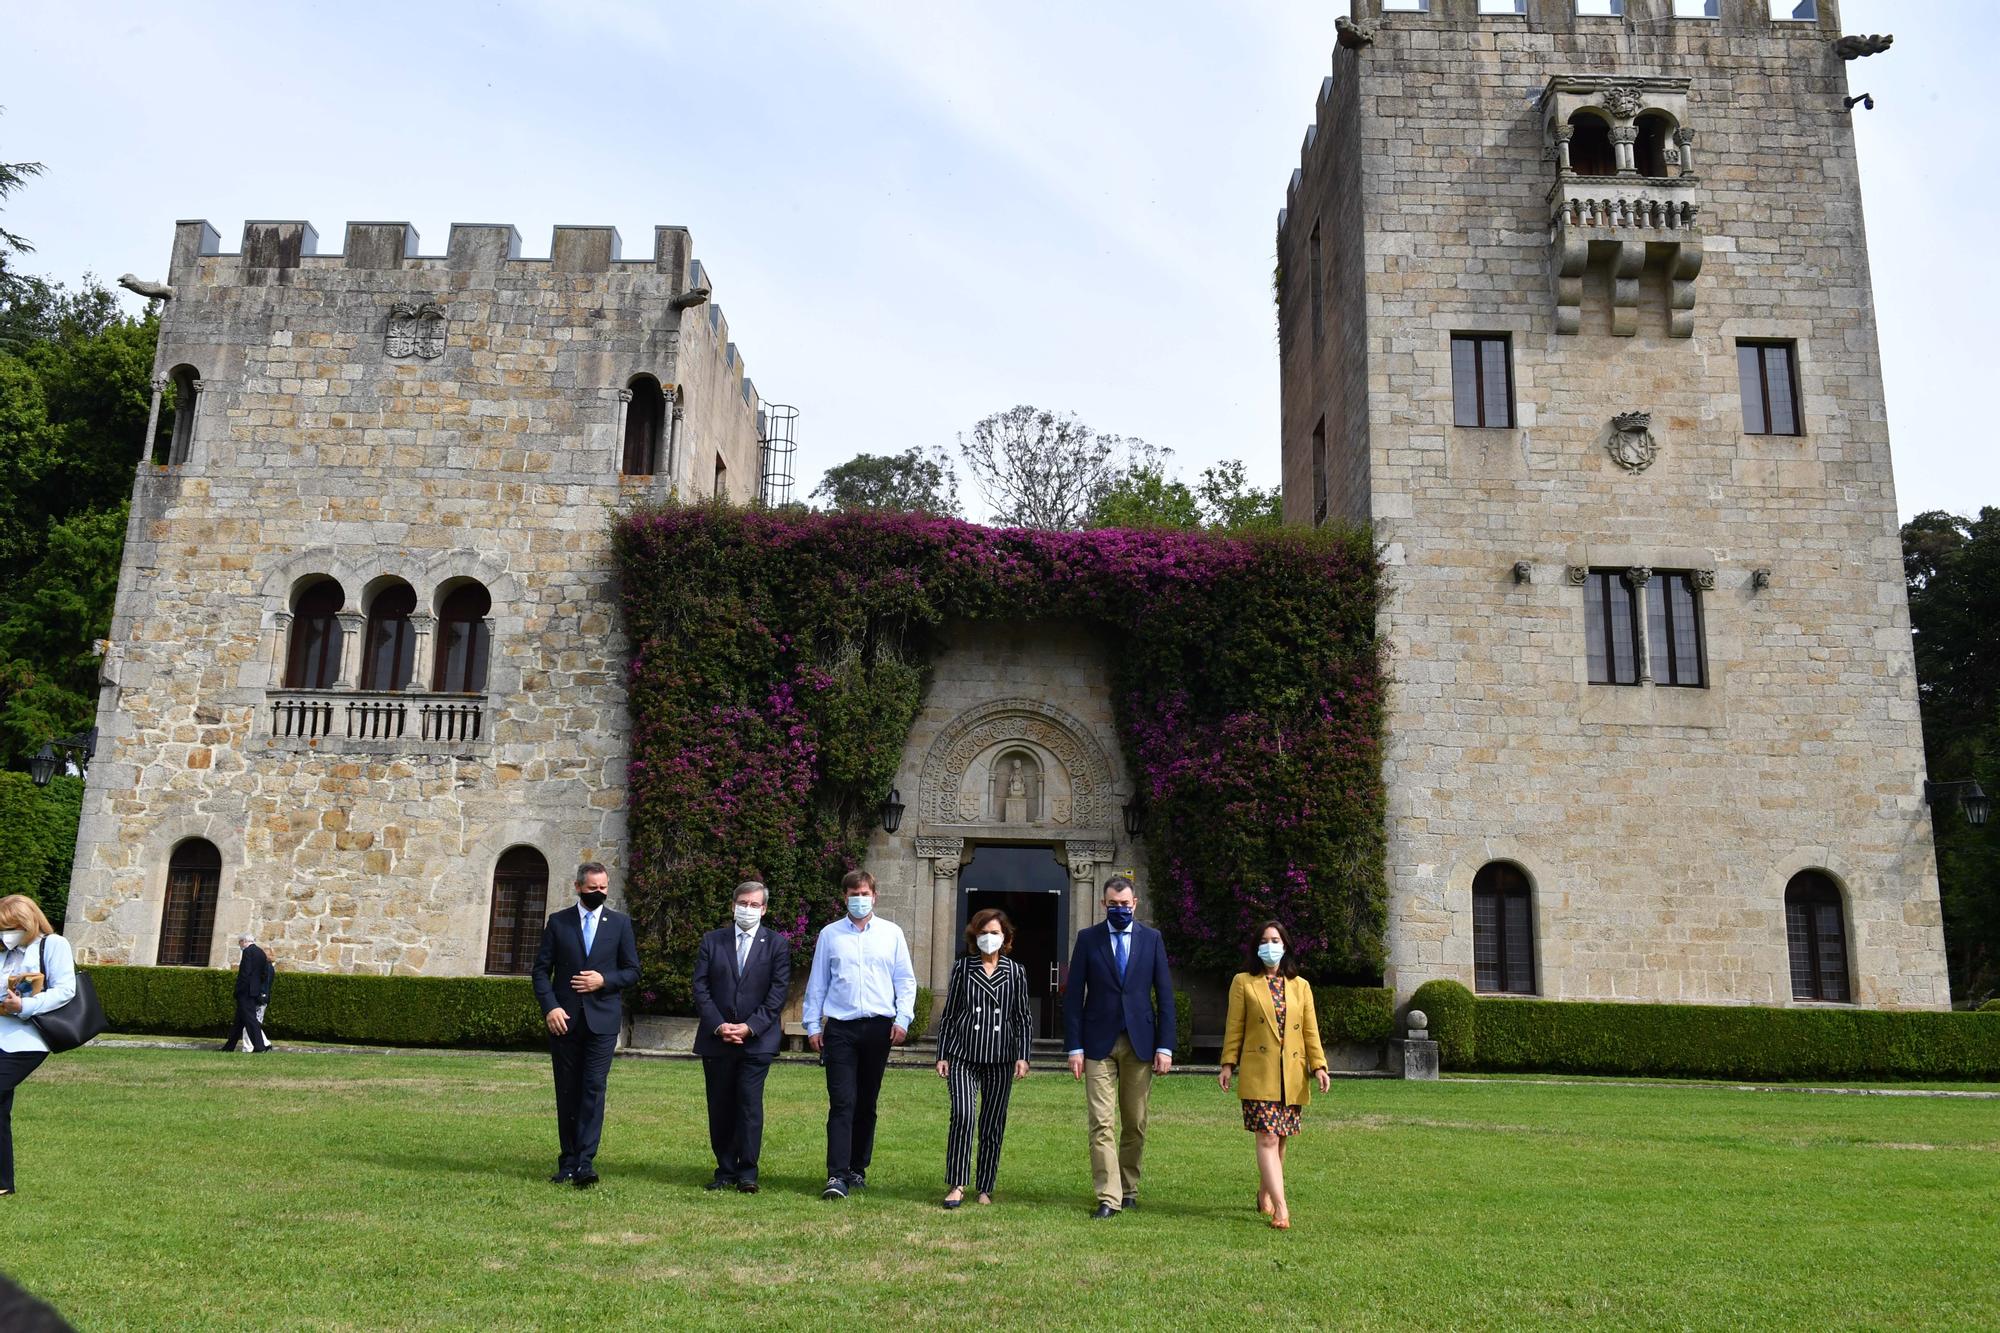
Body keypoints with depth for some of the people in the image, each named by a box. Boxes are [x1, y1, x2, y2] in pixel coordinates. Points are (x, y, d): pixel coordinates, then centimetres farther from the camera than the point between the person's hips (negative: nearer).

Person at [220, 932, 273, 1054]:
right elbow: (264, 974, 13)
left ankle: (259, 1046, -13)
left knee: (250, 1020, -9)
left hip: (246, 992, -8)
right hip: (256, 991, 9)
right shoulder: (262, 953, 14)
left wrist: (239, 991, -14)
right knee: (240, 1020, 14)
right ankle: (229, 1046, 20)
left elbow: (245, 973, -17)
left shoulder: (248, 952, -11)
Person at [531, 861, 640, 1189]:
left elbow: (632, 971, 7)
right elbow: (542, 970, 4)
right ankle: (568, 1162, 15)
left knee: (594, 1088, -11)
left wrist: (604, 980, -11)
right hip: (564, 1020, 1)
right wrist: (550, 1007, -10)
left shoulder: (620, 923, 6)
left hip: (602, 1018, -1)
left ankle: (585, 1162, -13)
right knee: (567, 1093, 7)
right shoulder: (558, 922, 6)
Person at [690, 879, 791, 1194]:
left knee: (750, 1104, -8)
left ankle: (747, 1173, -2)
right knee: (720, 1108, 7)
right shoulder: (712, 941, 9)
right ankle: (725, 1171, 16)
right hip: (716, 1038, 3)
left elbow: (778, 993, -2)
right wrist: (718, 1026, -9)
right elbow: (700, 988, 4)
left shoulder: (776, 944, 3)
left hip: (757, 1039, -2)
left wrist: (750, 1027, -12)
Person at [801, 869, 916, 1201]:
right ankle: (837, 1176, -10)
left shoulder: (892, 934, 7)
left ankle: (858, 1170, 19)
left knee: (866, 1104, 9)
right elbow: (817, 983, 10)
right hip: (840, 1028, -1)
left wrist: (903, 1019, -3)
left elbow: (906, 980, 8)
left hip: (879, 1027, 1)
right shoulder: (830, 935, 7)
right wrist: (812, 1025, 6)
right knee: (842, 1103, -9)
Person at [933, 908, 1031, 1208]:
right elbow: (948, 1014, 9)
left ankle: (986, 1189, 16)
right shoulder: (962, 968, 6)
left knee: (993, 1124, 5)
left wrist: (1023, 1056, -2)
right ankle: (956, 1185, -8)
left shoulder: (1016, 972, 7)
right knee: (962, 1115, -16)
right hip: (963, 1055, -1)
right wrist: (941, 1055, 5)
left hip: (1001, 1059, 1)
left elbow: (1023, 1018, 8)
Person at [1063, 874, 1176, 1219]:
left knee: (1135, 1123, 8)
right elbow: (1074, 996, 2)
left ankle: (1129, 1189, 23)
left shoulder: (1152, 939, 6)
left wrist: (1165, 1046, -1)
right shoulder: (1088, 938, 3)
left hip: (1140, 1043, 1)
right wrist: (1075, 1047, -4)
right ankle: (1108, 1198, -3)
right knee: (1101, 1124, -6)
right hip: (1099, 1044, -1)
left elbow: (1164, 995, 5)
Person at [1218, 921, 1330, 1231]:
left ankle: (1264, 1195, 27)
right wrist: (1228, 1063, -2)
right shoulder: (1243, 983, 5)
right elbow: (1234, 1027, 3)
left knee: (1279, 1139, 8)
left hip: (1292, 1076, 3)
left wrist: (1319, 1066, 1)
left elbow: (1310, 1030, 10)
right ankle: (1281, 1208, -14)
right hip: (1259, 1074, -3)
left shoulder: (1300, 987, 13)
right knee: (1267, 1138, -12)